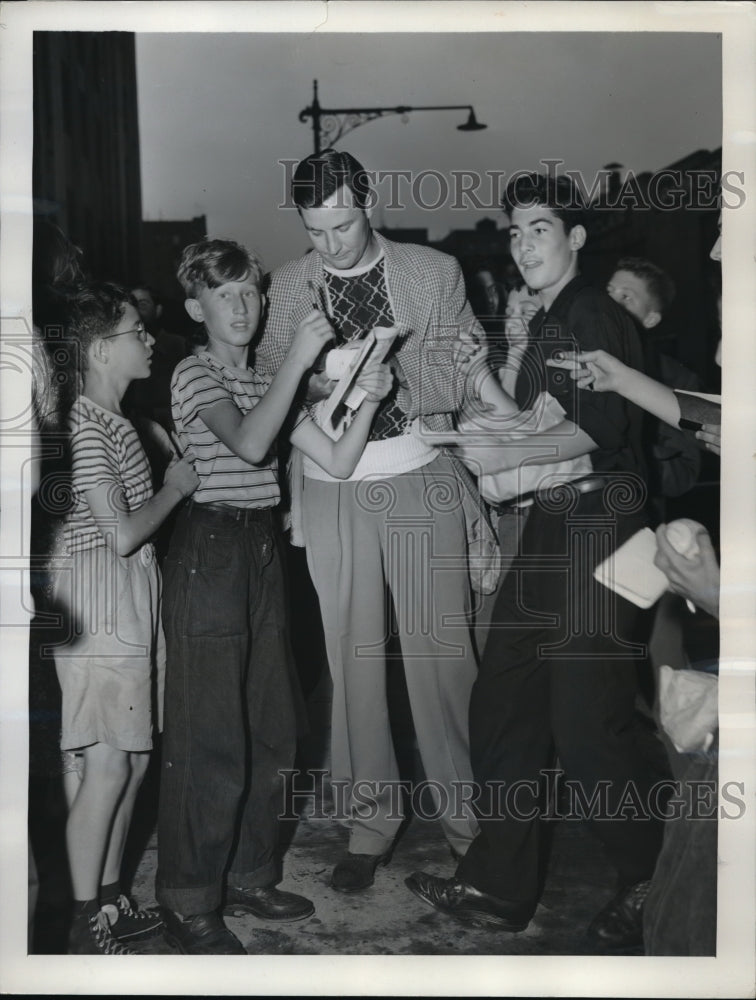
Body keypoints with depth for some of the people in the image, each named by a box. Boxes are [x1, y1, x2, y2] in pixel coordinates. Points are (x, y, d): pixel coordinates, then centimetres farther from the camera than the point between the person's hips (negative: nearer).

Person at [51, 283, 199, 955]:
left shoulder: (115, 418, 14)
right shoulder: (86, 424, -15)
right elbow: (123, 532, -19)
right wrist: (176, 487, -7)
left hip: (135, 598, 9)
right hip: (101, 603, -9)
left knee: (133, 758, 12)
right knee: (108, 765, -4)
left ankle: (109, 901, 25)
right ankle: (87, 927, 8)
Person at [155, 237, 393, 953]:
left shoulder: (268, 384, 18)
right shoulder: (194, 375, -5)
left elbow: (337, 462, 9)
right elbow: (249, 444, -25)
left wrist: (368, 399, -5)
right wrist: (298, 358, -25)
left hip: (262, 552, 8)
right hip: (210, 552, -8)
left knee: (270, 730, 12)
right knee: (211, 737, -3)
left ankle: (246, 875, 27)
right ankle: (189, 902, 10)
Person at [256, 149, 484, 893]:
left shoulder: (435, 272, 3)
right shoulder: (288, 285, 9)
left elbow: (466, 377, 2)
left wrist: (396, 381, -16)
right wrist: (313, 379, -10)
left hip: (420, 480, -2)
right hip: (331, 488, 2)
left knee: (441, 650, -1)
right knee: (352, 655, 6)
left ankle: (466, 812, 14)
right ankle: (369, 818, 19)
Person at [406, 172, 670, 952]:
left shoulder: (592, 317, -9)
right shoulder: (544, 325, 19)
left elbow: (601, 426, -22)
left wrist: (510, 453, -26)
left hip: (594, 525, -9)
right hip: (549, 523, 9)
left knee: (585, 719, -7)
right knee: (503, 704, 9)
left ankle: (654, 888, 14)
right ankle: (499, 887, 20)